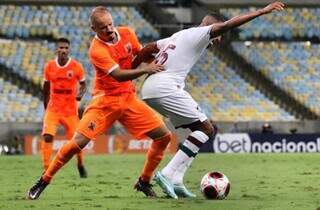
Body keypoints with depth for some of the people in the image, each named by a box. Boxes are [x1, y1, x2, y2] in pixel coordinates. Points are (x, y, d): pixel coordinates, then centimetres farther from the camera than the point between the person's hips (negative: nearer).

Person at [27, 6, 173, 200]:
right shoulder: (97, 50, -20)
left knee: (164, 136, -1)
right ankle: (44, 181, -1)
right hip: (105, 101, -6)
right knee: (78, 142, -17)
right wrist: (145, 69, -35)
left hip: (129, 98, 6)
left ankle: (144, 182, 14)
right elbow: (119, 75, -29)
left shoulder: (127, 34, -1)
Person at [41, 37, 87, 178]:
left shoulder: (76, 66, -7)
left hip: (71, 110, -1)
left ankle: (80, 165, 32)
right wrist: (46, 107, 14)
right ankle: (46, 170, -14)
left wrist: (81, 94, -17)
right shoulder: (49, 66, -1)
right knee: (47, 136, -17)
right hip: (53, 109, 1)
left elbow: (83, 84, 5)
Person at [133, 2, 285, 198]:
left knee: (201, 129, 13)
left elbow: (148, 48, 26)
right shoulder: (198, 34, -1)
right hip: (165, 88, -10)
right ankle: (168, 174, -14)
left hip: (149, 90, 10)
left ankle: (175, 180, 4)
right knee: (206, 129, -6)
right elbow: (228, 25, -11)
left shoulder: (179, 36, 26)